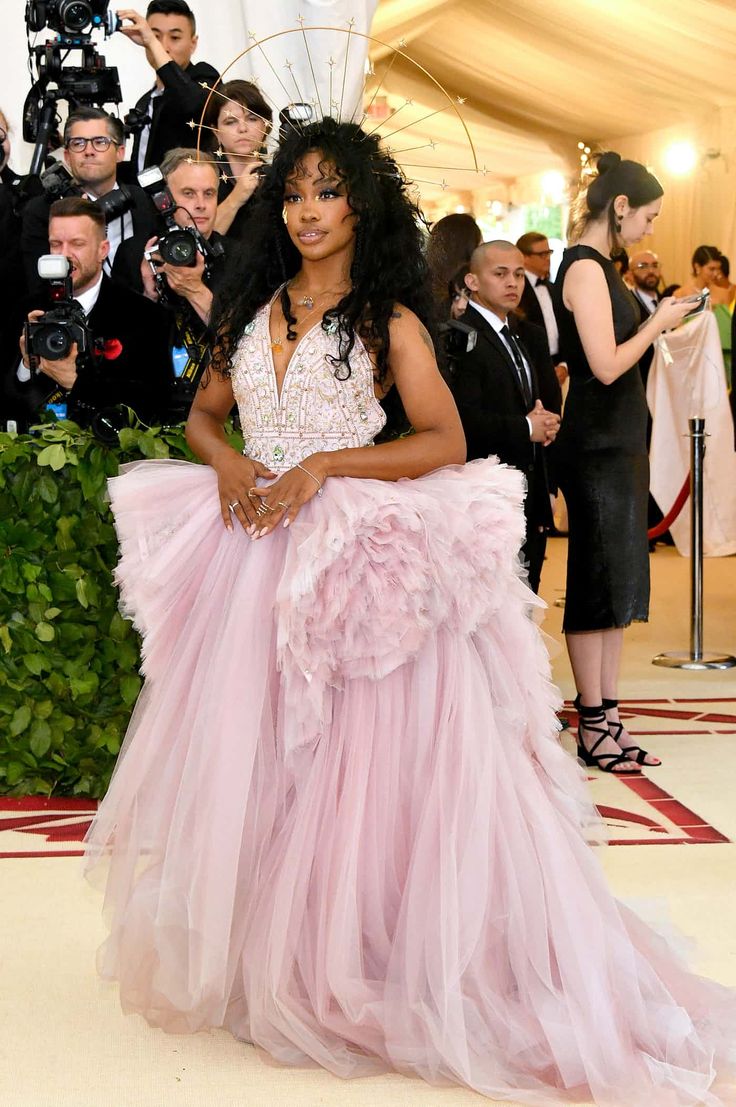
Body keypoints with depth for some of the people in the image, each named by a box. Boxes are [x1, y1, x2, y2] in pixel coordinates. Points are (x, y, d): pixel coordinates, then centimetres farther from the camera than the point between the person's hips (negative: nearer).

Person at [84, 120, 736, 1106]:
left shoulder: (389, 320, 0)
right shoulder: (253, 310, 15)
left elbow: (445, 442, -8)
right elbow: (204, 412, 20)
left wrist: (323, 465, -17)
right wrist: (226, 461, -2)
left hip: (349, 561, -5)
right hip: (248, 556, 5)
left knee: (344, 756, -3)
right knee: (245, 755, 6)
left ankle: (342, 964, 11)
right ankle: (253, 950, 21)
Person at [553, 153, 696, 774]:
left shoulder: (599, 267, 15)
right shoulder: (585, 268, -14)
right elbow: (607, 366, -21)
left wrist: (657, 323, 8)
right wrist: (658, 323, -9)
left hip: (620, 442, 10)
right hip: (599, 447, -10)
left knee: (618, 583, 11)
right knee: (598, 584, -3)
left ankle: (608, 718, 17)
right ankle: (594, 726, 6)